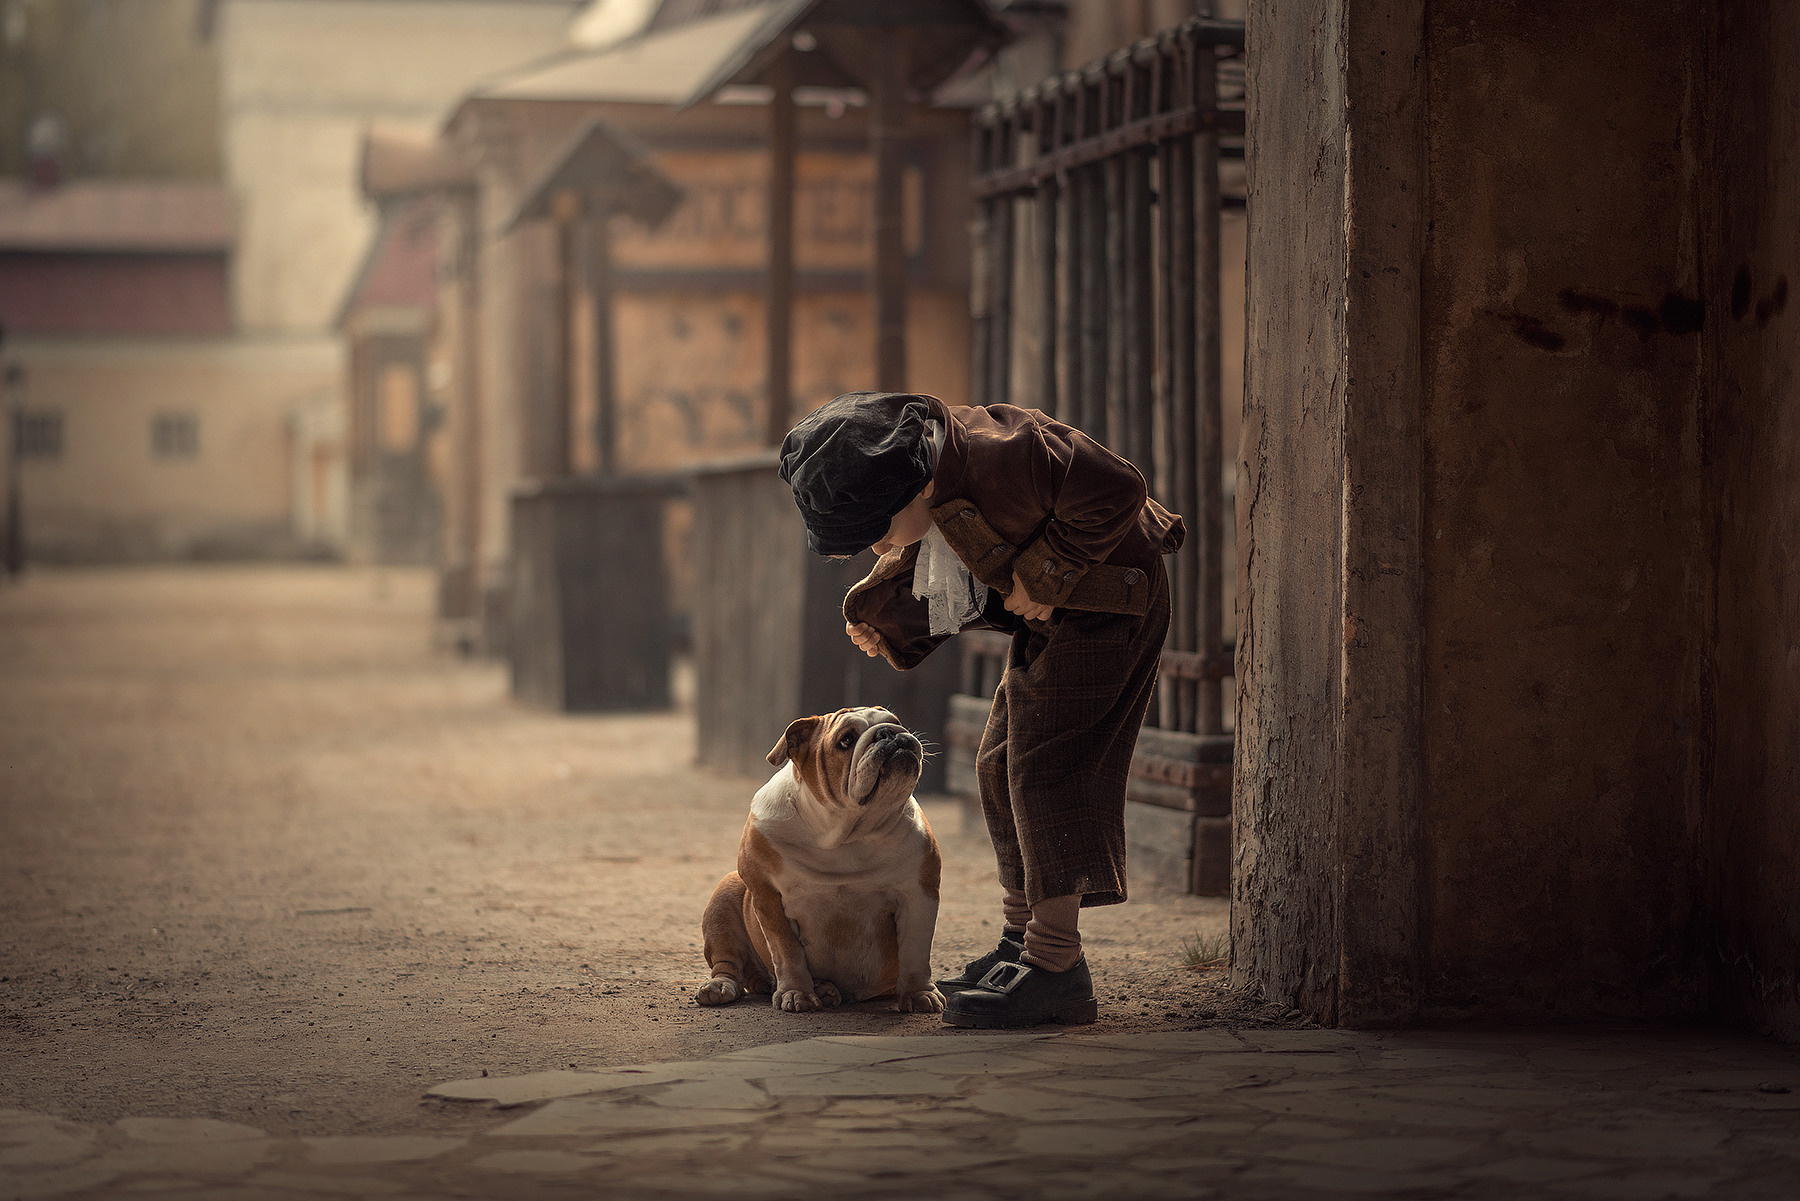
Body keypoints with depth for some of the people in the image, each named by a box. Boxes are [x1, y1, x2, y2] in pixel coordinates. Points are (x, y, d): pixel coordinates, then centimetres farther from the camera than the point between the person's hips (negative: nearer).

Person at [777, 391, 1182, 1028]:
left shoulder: (999, 456, -34)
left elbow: (1115, 492, -30)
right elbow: (918, 566, 14)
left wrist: (1041, 576, -25)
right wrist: (879, 616, -3)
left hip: (1108, 601, -10)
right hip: (1049, 613, 10)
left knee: (1046, 766, -15)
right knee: (1001, 767, 11)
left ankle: (1057, 969, -17)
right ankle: (1021, 941, 21)